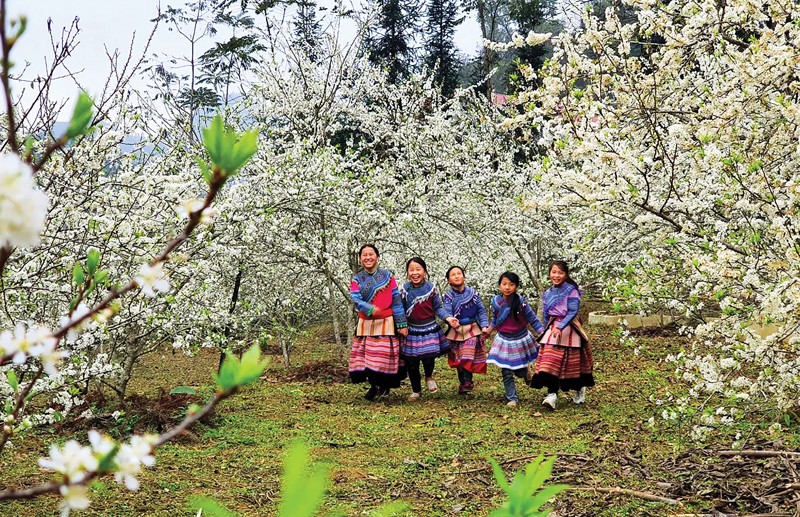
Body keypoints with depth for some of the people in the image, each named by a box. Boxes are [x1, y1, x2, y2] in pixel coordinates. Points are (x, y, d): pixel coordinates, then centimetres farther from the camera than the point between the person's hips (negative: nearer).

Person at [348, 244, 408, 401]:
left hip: (385, 323, -2)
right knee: (366, 356, 0)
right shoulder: (357, 279, 6)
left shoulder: (387, 276, 1)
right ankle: (374, 386, 16)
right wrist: (370, 309, -31)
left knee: (385, 356, -6)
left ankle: (384, 386, 10)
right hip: (365, 324, 2)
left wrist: (401, 324, -6)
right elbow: (356, 299, -10)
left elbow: (396, 301, -1)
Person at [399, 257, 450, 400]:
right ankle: (416, 391, 25)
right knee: (411, 363, 4)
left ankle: (429, 377, 22)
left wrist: (448, 318, -13)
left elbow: (438, 308, 2)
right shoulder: (404, 289, -5)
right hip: (411, 331, 1)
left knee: (428, 358, -14)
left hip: (429, 329, -1)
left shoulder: (431, 288, -6)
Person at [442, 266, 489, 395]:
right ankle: (462, 382, 22)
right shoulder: (449, 296, -2)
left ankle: (468, 382, -8)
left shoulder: (472, 292, 1)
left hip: (472, 329, -1)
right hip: (456, 331, 1)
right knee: (458, 359, 9)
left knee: (468, 356, -14)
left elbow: (481, 310, 4)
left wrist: (484, 326, -5)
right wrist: (450, 319, -36)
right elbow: (447, 312, -13)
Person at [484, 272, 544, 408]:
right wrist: (488, 331, 19)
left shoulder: (521, 302, -17)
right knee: (507, 373, -2)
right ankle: (512, 398, 9)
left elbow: (533, 319, -9)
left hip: (521, 340, -1)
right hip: (504, 340, 1)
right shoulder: (496, 302, -8)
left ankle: (525, 371, 47)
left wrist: (543, 334, -12)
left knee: (520, 372, 12)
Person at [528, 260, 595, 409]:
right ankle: (552, 394, -14)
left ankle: (579, 389, 29)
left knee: (572, 363, 5)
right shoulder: (548, 294, 9)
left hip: (569, 329, -4)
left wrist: (560, 327, -26)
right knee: (551, 360, -10)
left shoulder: (571, 290, -8)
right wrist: (548, 329, 17)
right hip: (552, 328, 4)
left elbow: (573, 312, -16)